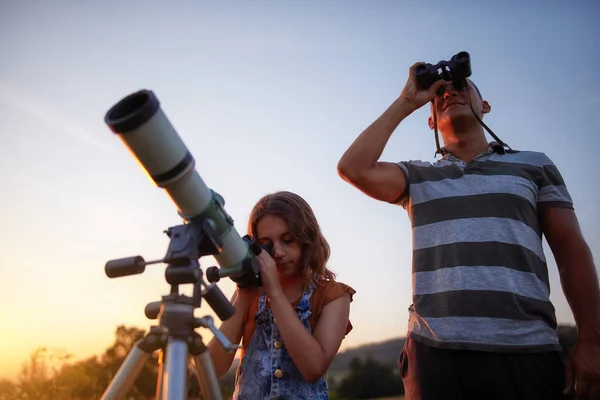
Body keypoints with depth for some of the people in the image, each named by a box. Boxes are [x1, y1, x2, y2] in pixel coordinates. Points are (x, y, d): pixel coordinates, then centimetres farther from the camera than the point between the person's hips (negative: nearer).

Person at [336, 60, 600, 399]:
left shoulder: (535, 165, 13)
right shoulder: (417, 177, 13)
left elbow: (572, 252, 9)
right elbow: (353, 168, -4)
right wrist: (405, 103, 5)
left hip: (525, 350, 0)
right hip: (434, 350, 1)